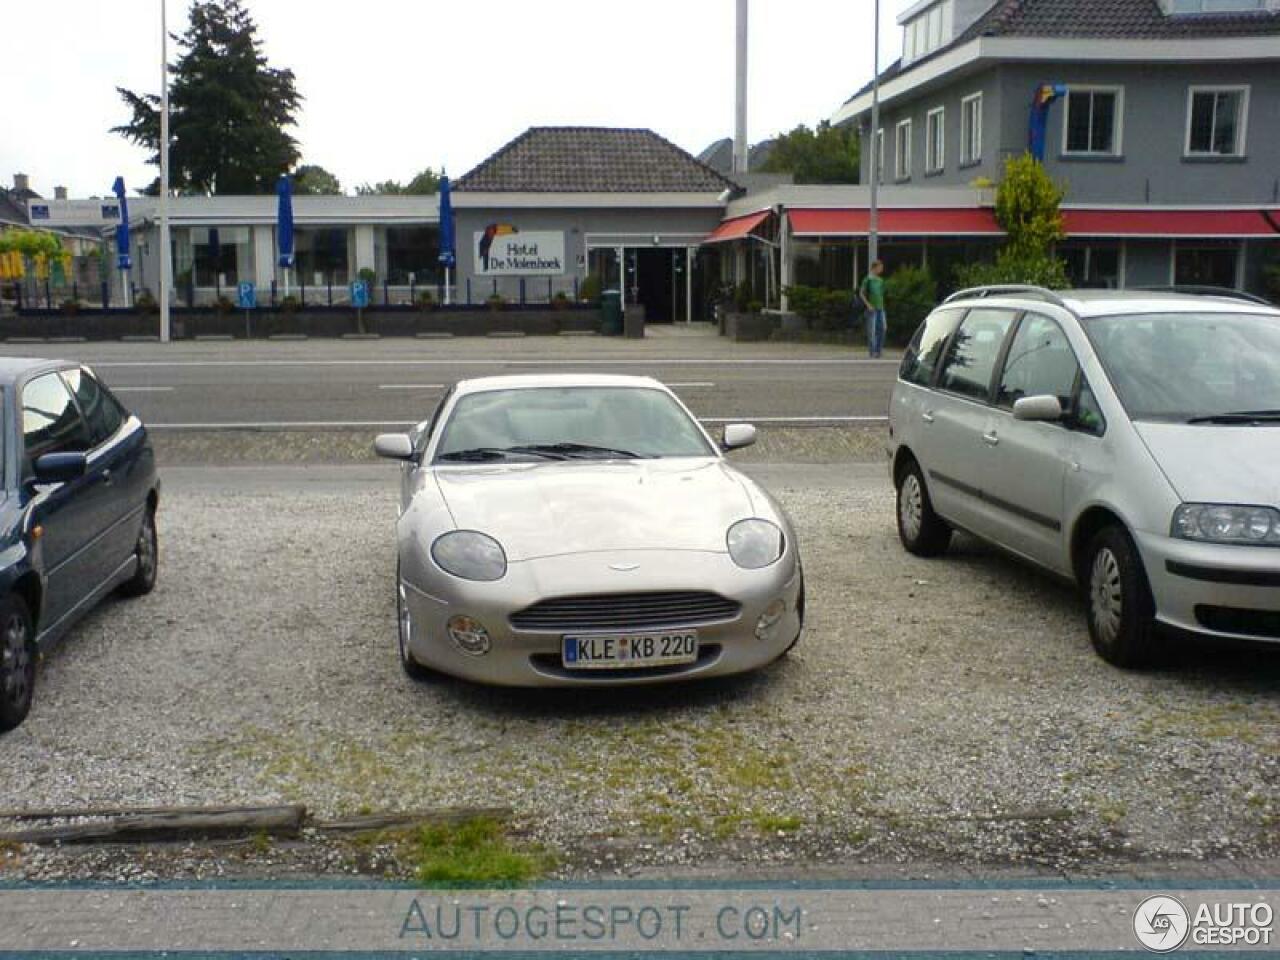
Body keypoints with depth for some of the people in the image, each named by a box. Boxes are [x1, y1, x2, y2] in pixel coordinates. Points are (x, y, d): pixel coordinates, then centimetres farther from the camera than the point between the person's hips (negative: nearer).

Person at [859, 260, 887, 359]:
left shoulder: (880, 280, 13)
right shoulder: (868, 279, -5)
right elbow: (861, 293, -6)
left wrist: (882, 305, 11)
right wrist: (868, 305, -12)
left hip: (880, 308, 6)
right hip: (872, 309, -6)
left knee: (882, 328, 2)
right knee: (872, 330, -4)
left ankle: (878, 349, 12)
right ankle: (872, 351, 3)